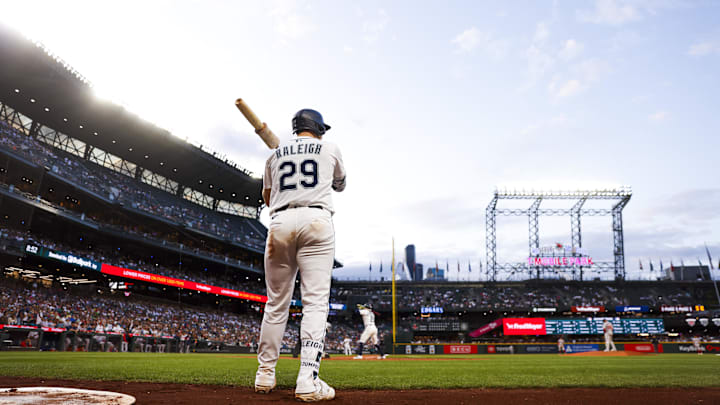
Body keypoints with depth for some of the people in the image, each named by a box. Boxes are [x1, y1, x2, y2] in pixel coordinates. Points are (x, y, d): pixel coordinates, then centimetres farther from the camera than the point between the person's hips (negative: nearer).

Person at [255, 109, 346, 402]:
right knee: (316, 302, -7)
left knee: (276, 303, 9)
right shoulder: (330, 149, 15)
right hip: (316, 220, -3)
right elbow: (340, 184, 31)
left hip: (280, 223, 3)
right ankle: (308, 381, -16)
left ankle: (265, 375, 15)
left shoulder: (276, 152, 20)